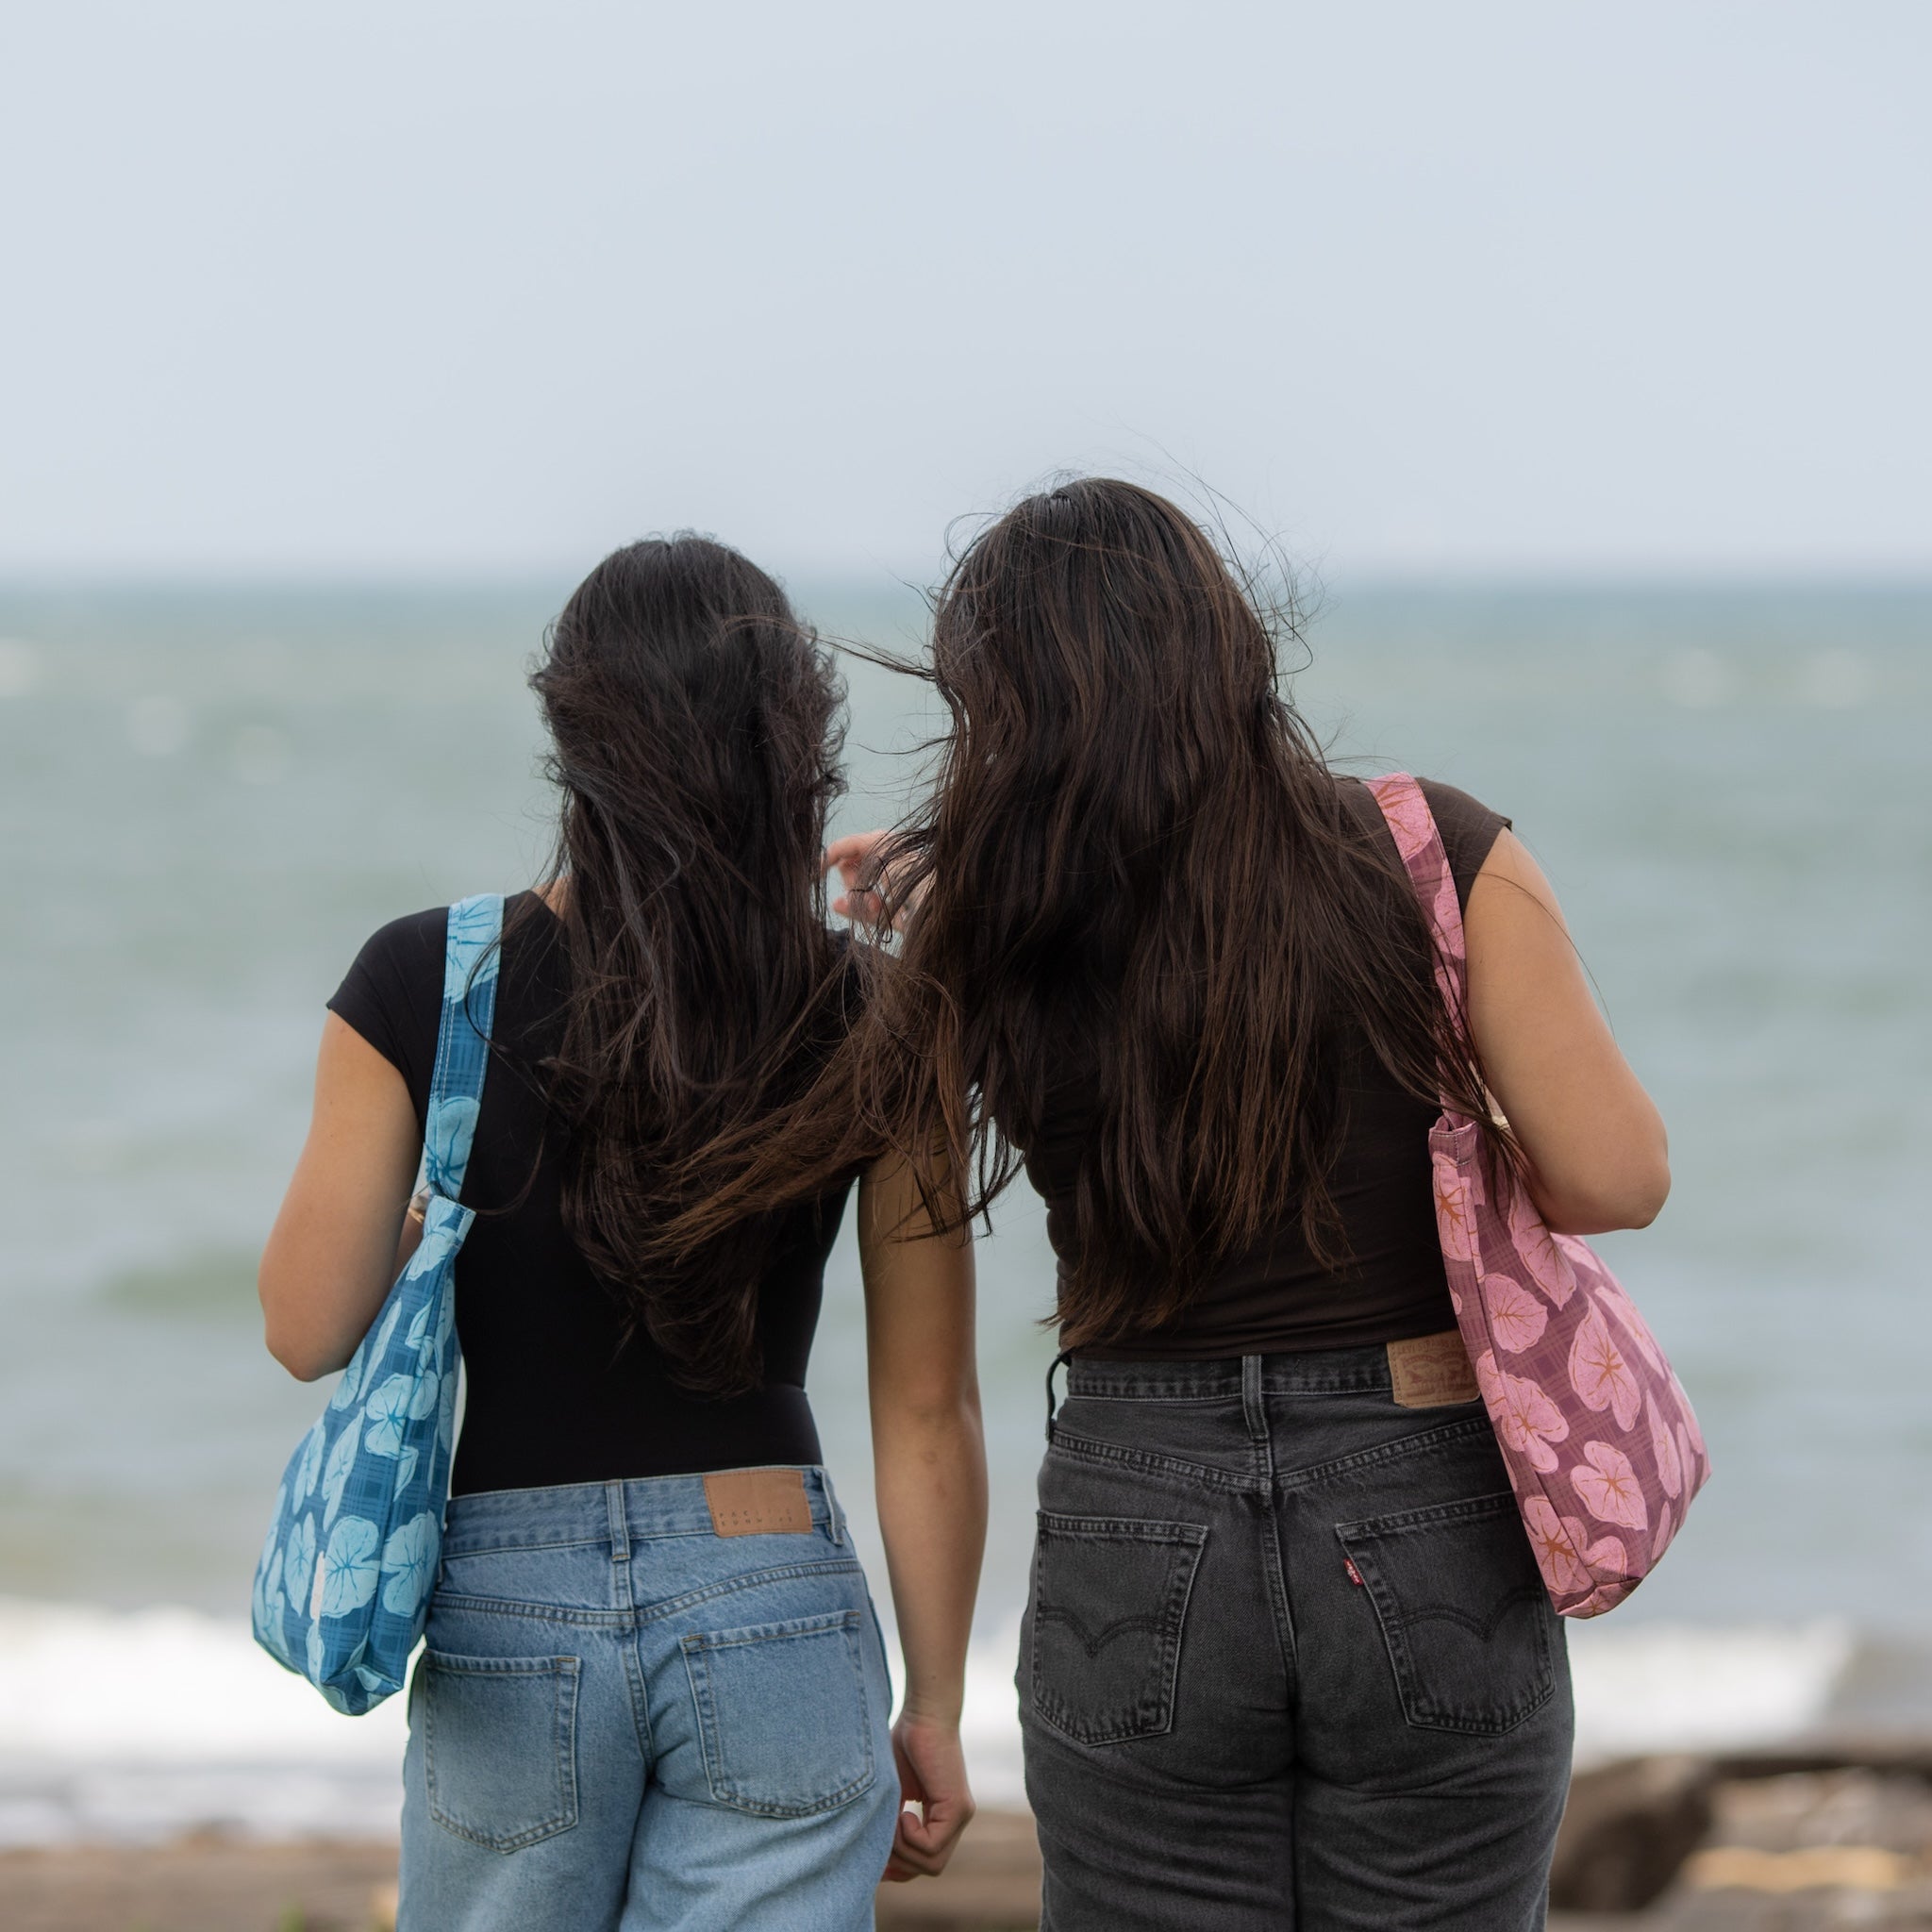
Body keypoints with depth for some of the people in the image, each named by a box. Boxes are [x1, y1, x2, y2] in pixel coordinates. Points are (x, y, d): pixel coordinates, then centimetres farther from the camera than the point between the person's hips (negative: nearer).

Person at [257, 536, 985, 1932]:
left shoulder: (423, 987, -8)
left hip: (509, 1619, 0)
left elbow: (310, 1330, -3)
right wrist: (934, 1708, 10)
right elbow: (928, 1419, 0)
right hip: (777, 1610, 0)